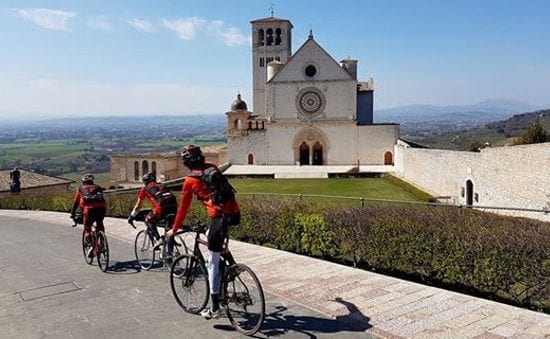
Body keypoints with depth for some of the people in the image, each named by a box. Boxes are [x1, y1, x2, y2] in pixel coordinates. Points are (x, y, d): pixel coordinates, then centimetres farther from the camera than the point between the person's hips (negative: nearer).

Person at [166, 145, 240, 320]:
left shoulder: (189, 181, 5)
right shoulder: (213, 168, 17)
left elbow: (183, 208, 12)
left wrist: (174, 230, 23)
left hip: (220, 217, -6)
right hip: (234, 212, 6)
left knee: (213, 263, 4)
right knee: (212, 234, 32)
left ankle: (215, 308, 9)